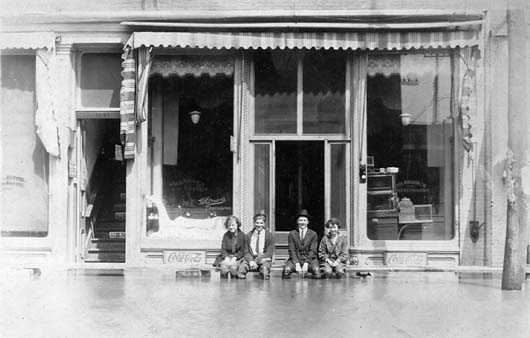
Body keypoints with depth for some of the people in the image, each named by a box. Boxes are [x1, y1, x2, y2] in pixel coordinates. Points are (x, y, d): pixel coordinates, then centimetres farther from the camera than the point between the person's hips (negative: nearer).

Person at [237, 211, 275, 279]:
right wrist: (251, 261, -16)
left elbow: (269, 253, -4)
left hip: (264, 259, -1)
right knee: (240, 268, -30)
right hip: (251, 258, 1)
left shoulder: (269, 235, 2)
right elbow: (246, 251, 7)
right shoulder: (249, 235, 10)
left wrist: (256, 261, -16)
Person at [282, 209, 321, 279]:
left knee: (316, 269, -33)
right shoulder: (292, 234, 9)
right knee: (286, 269, -31)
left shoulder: (313, 234, 7)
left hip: (310, 259, 0)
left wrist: (306, 264, -16)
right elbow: (292, 251, 1)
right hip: (295, 260, 0)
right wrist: (297, 264, -14)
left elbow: (312, 251, -1)